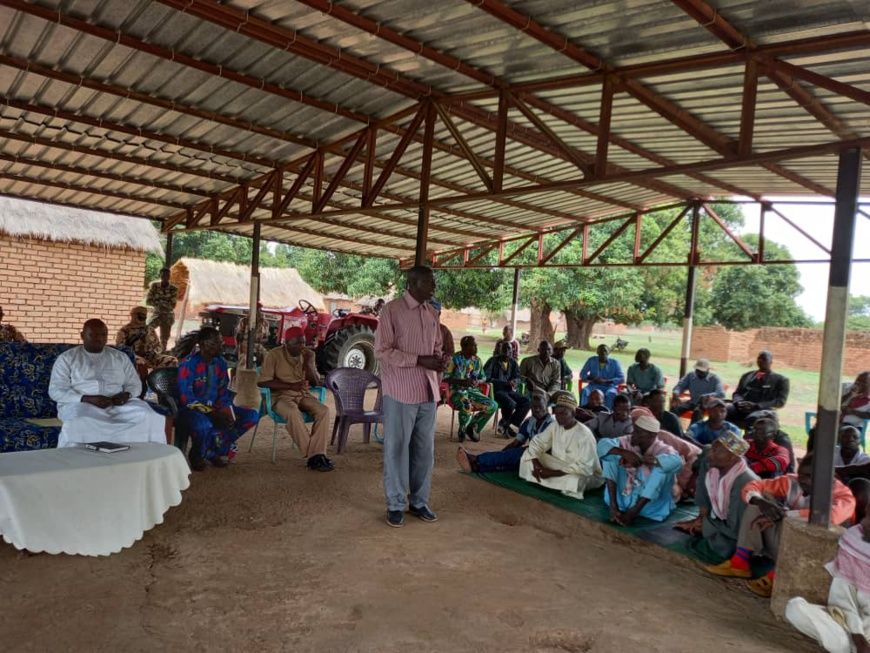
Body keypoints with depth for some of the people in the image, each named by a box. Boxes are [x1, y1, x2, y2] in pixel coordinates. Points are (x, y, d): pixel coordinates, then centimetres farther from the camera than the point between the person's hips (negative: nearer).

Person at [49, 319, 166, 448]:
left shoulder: (120, 357, 17)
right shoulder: (67, 358, 8)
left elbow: (135, 384, 17)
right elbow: (56, 391, 0)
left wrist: (126, 394, -8)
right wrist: (89, 399, -16)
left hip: (117, 405, 2)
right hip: (81, 404, -2)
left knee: (148, 416, -27)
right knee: (80, 422, -40)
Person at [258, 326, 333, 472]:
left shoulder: (307, 355, 9)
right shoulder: (274, 355, -4)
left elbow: (316, 382, 8)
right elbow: (262, 382, -11)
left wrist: (309, 363, -10)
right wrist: (290, 386, -18)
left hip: (303, 394, 4)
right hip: (281, 396, -4)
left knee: (323, 411, -25)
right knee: (293, 413, -37)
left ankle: (315, 454, -28)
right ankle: (312, 456, -29)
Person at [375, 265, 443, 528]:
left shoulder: (432, 313, 11)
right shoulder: (392, 309, -8)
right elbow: (382, 350, -13)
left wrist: (438, 360, -4)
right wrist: (419, 360, -18)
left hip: (428, 392, 6)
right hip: (401, 392, -6)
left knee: (425, 449, 11)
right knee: (397, 448, 4)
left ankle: (419, 501, 24)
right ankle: (395, 505, 16)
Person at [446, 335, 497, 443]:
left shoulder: (477, 360, 10)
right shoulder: (454, 359, -8)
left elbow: (483, 377, 16)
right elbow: (445, 378, -13)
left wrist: (478, 382, -8)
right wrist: (462, 381, -25)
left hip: (473, 391, 6)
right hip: (457, 391, -5)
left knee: (493, 405, -17)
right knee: (466, 405, -38)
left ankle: (473, 427, 4)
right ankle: (462, 430, -4)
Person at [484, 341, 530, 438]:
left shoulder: (513, 362, 13)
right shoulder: (493, 361, -4)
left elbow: (517, 377, 13)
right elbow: (486, 378, -13)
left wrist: (514, 381, -14)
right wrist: (505, 383, -20)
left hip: (509, 390, 6)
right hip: (496, 391, -6)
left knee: (526, 401, -18)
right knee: (511, 403, -33)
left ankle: (505, 426, -9)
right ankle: (504, 424, -3)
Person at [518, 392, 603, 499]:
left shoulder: (584, 434, -25)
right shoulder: (555, 426, -4)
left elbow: (584, 468, -31)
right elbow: (537, 442, -1)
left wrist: (552, 473, -33)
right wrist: (536, 464, -22)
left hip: (587, 474, -6)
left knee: (575, 479, -42)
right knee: (529, 453, -6)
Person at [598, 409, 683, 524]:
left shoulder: (662, 449, -14)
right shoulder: (628, 442, -4)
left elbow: (676, 461, -38)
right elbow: (603, 444, -17)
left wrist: (640, 460, -36)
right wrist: (624, 453, -34)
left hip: (648, 505, -3)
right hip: (621, 499, 3)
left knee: (662, 466, -27)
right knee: (610, 453, -11)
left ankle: (633, 511, -24)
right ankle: (614, 506, -20)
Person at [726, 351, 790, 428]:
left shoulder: (780, 379, 13)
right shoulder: (747, 375, 26)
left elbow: (780, 401, 1)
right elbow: (737, 393, 21)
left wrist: (756, 406, -14)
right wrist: (739, 402, -5)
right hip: (741, 408, 4)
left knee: (753, 419, -42)